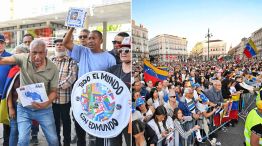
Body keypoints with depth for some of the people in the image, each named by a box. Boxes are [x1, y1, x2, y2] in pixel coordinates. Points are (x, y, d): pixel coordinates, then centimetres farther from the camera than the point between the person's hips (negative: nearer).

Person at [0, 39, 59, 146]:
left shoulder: (53, 68, -14)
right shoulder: (23, 58, -12)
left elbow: (53, 91, -8)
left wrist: (46, 103, -26)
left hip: (44, 110, 0)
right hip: (24, 108, 0)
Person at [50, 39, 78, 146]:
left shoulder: (71, 60, -2)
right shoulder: (50, 60, 13)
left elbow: (72, 76, -13)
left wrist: (59, 85, -17)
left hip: (65, 97, -4)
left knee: (65, 119, 9)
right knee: (55, 119, 14)